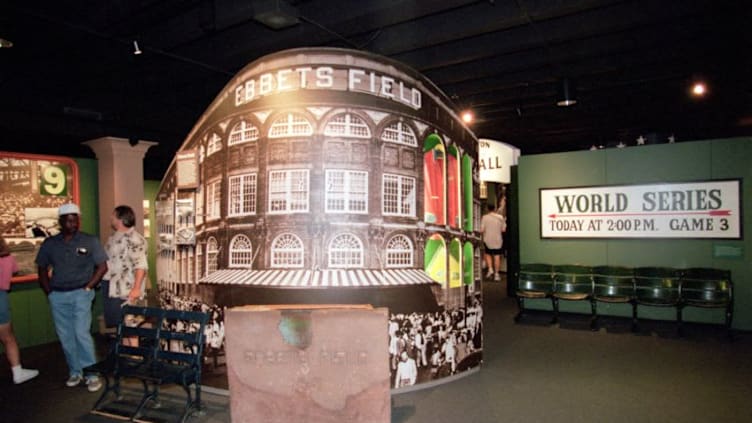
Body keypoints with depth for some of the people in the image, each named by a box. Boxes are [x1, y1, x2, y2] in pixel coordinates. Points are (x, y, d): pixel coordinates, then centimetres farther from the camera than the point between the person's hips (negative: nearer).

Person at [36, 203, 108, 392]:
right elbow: (42, 268, 14)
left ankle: (92, 374, -2)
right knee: (65, 336, 10)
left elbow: (102, 267, -1)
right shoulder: (50, 243, 5)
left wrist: (87, 287, -6)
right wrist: (49, 292, 5)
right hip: (57, 296, 4)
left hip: (80, 294, -4)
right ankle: (75, 372, 24)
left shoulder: (90, 241, -4)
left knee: (81, 333, -11)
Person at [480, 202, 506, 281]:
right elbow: (503, 229, 0)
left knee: (487, 254, 19)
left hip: (488, 240, -1)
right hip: (497, 240, 1)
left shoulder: (484, 217, -7)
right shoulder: (500, 217, -1)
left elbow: (482, 230, -10)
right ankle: (496, 274, 6)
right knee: (497, 257, 6)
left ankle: (490, 269, 3)